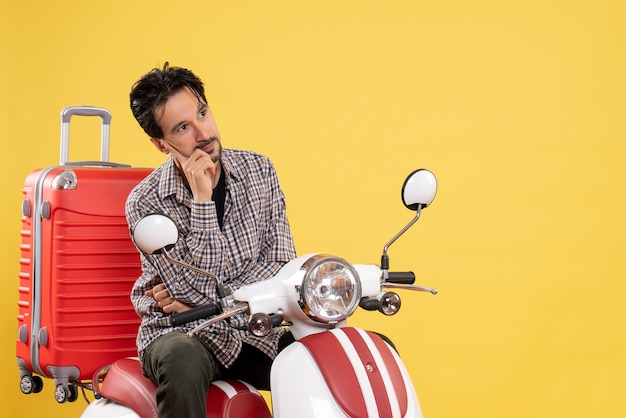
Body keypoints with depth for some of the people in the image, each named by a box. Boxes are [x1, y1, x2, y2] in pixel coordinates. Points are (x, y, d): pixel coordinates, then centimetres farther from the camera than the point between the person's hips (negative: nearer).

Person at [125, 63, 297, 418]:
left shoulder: (259, 170, 1)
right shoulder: (146, 202, -12)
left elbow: (282, 262, -3)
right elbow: (198, 290, -19)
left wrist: (203, 302, -13)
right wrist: (202, 198, -25)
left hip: (256, 329, 4)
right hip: (184, 334, -3)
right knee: (184, 362, -39)